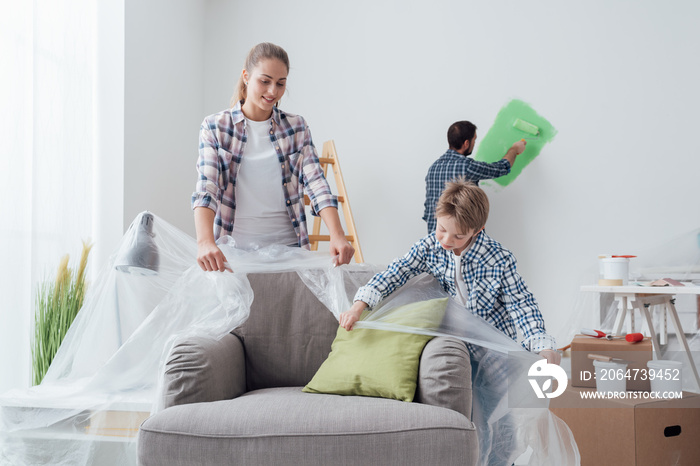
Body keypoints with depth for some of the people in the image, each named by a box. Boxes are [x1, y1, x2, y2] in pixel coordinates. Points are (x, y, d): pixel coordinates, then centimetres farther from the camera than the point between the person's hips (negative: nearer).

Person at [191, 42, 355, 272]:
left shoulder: (296, 127, 9)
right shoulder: (215, 127, 2)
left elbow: (316, 183, -2)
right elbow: (205, 189, -10)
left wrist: (337, 235, -19)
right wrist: (205, 242, -28)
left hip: (287, 245, 1)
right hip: (235, 248, -1)